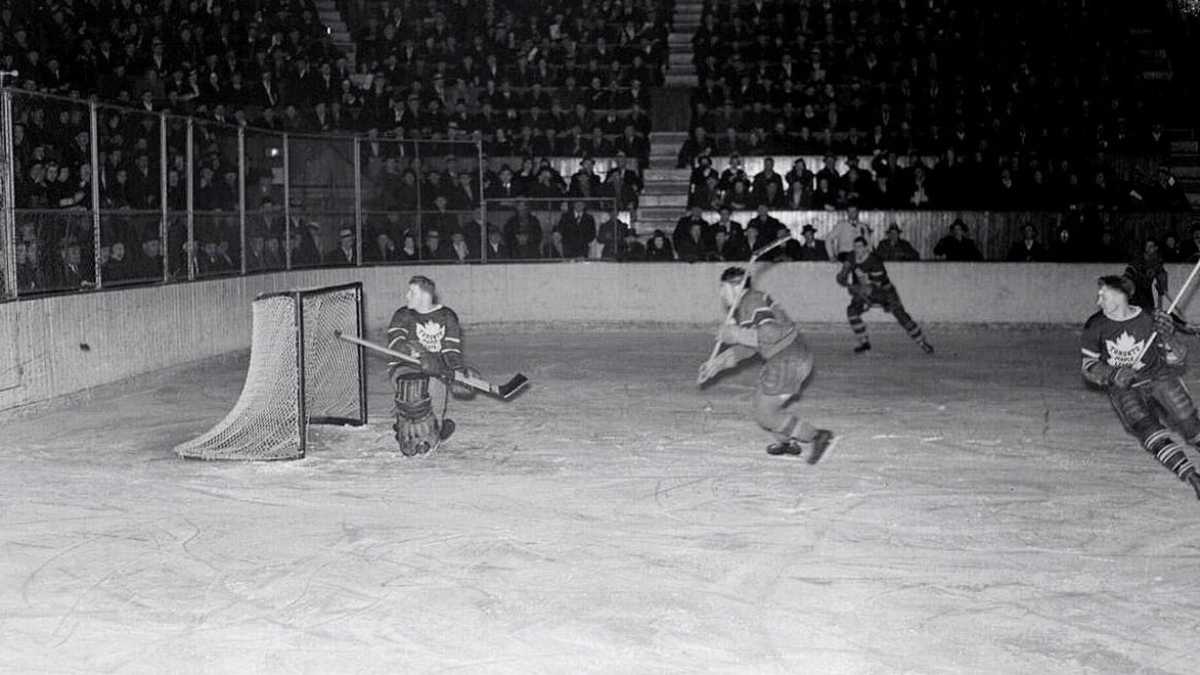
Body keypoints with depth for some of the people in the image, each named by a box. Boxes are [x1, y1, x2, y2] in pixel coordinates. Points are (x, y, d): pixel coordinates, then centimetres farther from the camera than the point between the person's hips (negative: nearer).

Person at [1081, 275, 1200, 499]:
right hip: (1122, 388, 0)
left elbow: (1177, 361, 1)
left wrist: (1168, 338, -18)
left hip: (1156, 376, 0)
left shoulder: (1151, 321, -7)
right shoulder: (1095, 327, -3)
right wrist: (1114, 375, -15)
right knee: (1146, 428, -23)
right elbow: (1089, 367, 3)